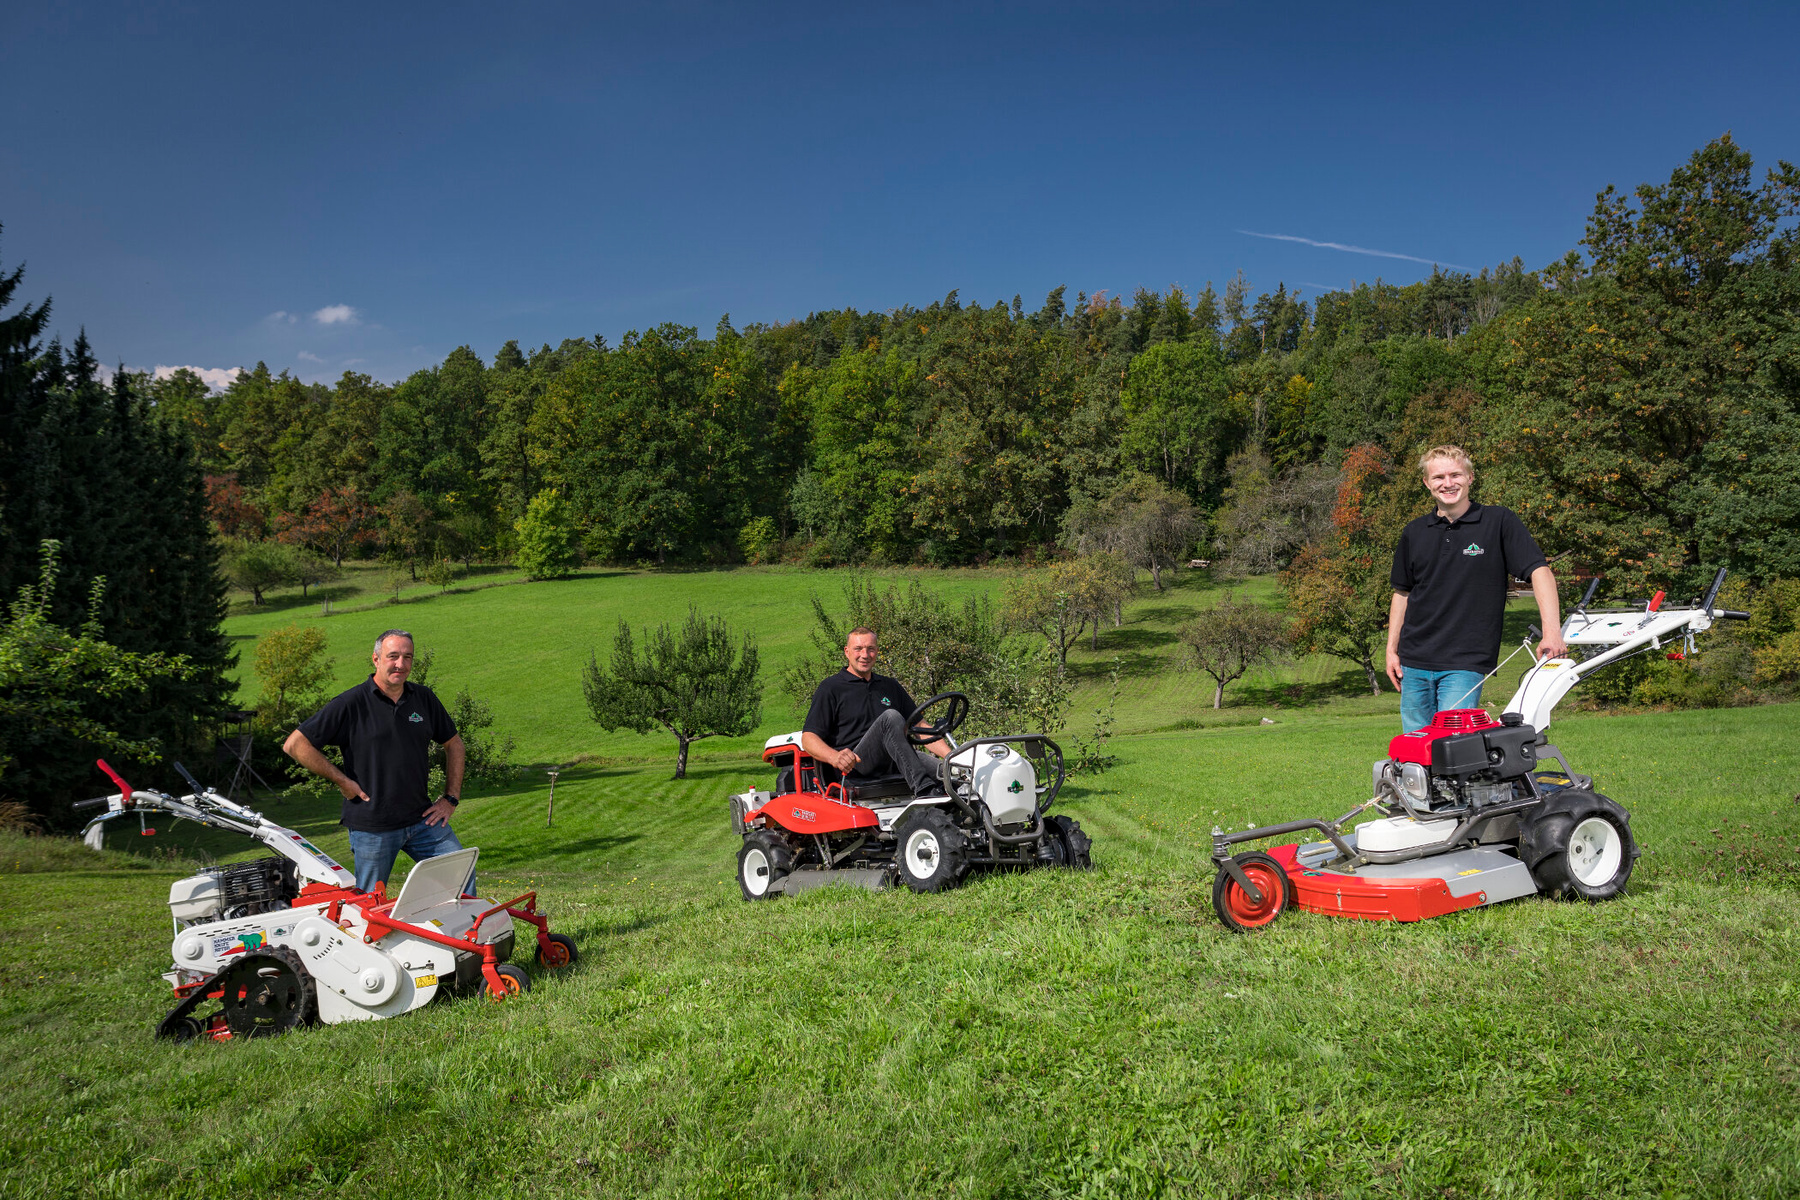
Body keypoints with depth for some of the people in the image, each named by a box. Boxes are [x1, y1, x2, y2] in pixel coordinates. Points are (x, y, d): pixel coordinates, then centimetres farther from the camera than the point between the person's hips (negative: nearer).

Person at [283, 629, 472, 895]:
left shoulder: (424, 699, 6)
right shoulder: (351, 703, -8)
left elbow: (453, 743, 18)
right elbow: (295, 745, -8)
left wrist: (451, 798, 10)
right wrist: (342, 781, -9)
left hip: (423, 820, 4)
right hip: (372, 828, -3)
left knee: (464, 878, 0)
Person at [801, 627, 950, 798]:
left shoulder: (891, 686, 24)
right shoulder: (830, 689, 8)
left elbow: (919, 727, 21)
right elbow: (808, 738, -1)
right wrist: (834, 757, -24)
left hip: (892, 765, 5)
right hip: (853, 768, -5)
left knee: (921, 757, -29)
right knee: (890, 717, -29)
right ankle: (924, 790, -43)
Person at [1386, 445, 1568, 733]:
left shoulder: (1499, 523, -3)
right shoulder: (1414, 533, 9)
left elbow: (1540, 571, -9)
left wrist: (1552, 632, -22)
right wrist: (1392, 649, 13)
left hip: (1465, 663, -4)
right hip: (1414, 663, 4)